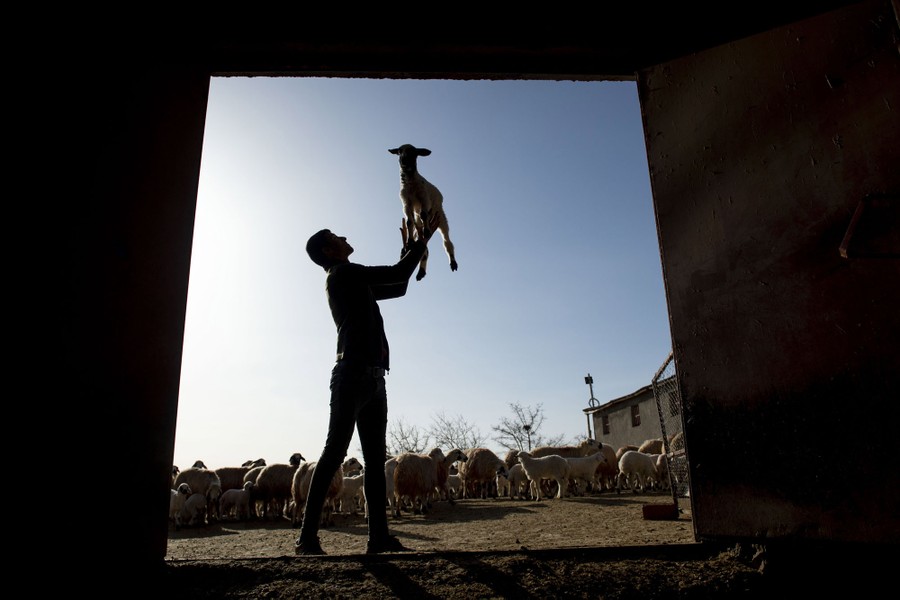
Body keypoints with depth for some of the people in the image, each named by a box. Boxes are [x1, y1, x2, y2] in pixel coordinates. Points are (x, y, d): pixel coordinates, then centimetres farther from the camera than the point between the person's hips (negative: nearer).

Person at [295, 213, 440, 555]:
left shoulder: (353, 282, 26)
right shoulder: (344, 274, -2)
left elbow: (397, 287, 33)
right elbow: (398, 274, -5)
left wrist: (409, 247, 34)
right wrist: (424, 239, 8)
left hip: (371, 377, 10)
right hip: (354, 373, -10)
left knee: (375, 457, 3)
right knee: (335, 451, -11)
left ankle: (379, 535, 4)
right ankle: (308, 536, -8)